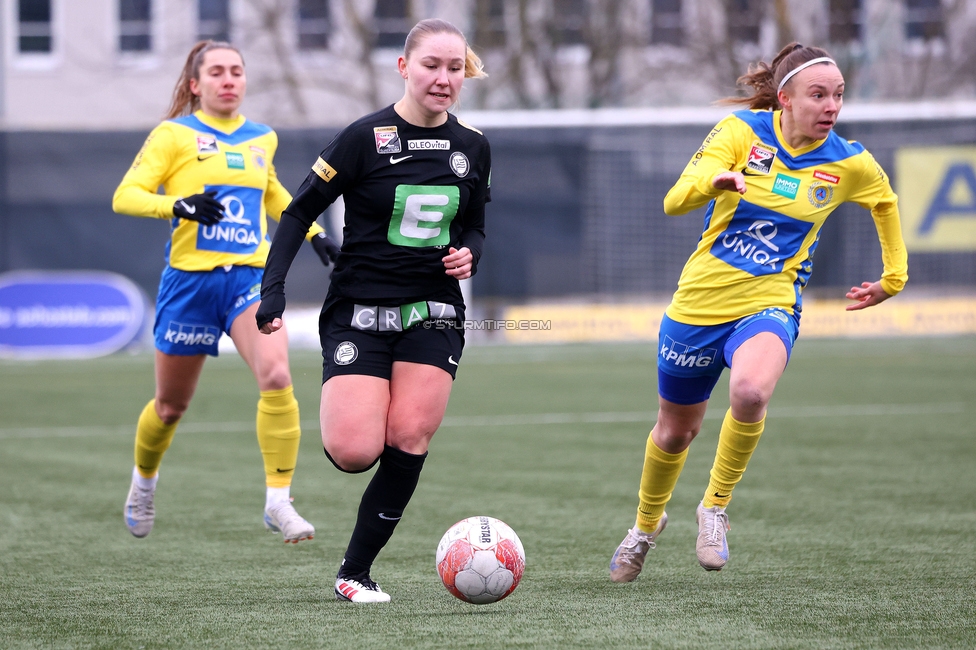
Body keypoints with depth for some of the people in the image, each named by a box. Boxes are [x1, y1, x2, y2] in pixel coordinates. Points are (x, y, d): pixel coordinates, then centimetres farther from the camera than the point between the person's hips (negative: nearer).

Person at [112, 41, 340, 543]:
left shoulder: (262, 139, 13)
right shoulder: (174, 135, -2)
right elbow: (125, 196, -9)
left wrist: (314, 234, 23)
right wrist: (180, 205, -25)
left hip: (250, 276, 3)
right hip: (190, 279, -2)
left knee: (276, 376, -23)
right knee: (171, 404, 10)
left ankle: (278, 501, -19)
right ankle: (143, 481, 41)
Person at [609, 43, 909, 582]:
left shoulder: (848, 164, -5)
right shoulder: (741, 132, -10)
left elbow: (885, 202, 19)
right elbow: (674, 202, -20)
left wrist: (893, 278, 22)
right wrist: (712, 180, -41)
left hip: (769, 306, -1)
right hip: (699, 301, 1)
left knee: (751, 391, -35)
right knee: (675, 432, 17)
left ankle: (715, 506, -11)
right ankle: (646, 525, 48)